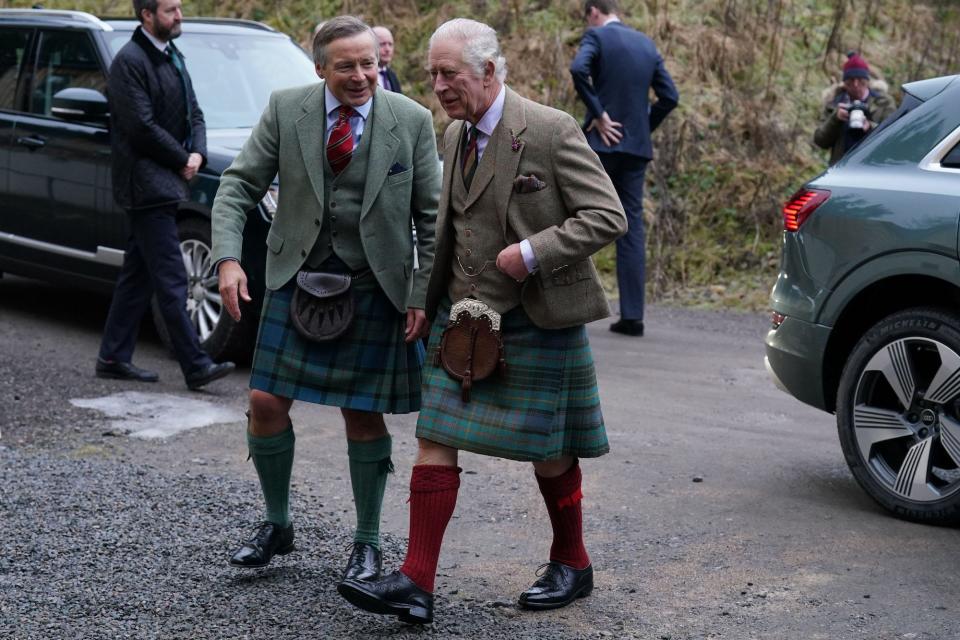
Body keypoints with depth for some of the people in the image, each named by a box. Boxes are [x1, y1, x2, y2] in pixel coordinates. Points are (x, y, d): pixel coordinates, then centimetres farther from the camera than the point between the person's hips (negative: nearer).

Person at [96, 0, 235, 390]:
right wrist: (182, 160, -9)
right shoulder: (130, 61, -12)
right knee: (171, 280, -9)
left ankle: (113, 358, 20)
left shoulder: (173, 57, 16)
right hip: (146, 185, -9)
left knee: (137, 275, 13)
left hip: (166, 182, 9)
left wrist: (198, 153, -1)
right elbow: (142, 125, -18)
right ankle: (196, 366, -8)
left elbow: (193, 113, 17)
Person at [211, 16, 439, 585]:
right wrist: (229, 258, -16)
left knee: (363, 415, 4)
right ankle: (278, 525, 23)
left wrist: (424, 296, -8)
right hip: (297, 277, 2)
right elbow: (239, 186, -1)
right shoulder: (286, 110, -4)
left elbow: (431, 218, -2)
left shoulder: (412, 121, -6)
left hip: (372, 287, -2)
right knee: (267, 403, 0)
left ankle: (368, 542, 21)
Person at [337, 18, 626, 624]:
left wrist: (531, 253, -23)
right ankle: (417, 584, -1)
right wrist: (434, 298, 15)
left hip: (534, 320, -6)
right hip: (462, 315, 6)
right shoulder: (455, 135, 8)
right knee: (435, 440, -2)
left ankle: (572, 565, 29)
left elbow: (608, 216, -16)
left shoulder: (552, 131, -15)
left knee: (547, 450, 8)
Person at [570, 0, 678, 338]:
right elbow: (669, 96, 11)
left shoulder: (596, 36, -3)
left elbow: (578, 69, -23)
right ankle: (632, 316, 1)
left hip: (601, 142, -5)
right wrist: (643, 127, 13)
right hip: (637, 147, 5)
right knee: (631, 228, 4)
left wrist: (598, 112, -15)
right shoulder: (647, 44, 14)